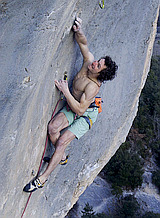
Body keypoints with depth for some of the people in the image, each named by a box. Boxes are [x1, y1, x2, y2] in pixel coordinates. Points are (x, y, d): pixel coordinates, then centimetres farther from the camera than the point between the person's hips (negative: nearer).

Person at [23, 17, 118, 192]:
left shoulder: (93, 86, -34)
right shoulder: (89, 61, -15)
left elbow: (80, 109, -36)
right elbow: (83, 42, -8)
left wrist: (65, 91, -34)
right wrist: (78, 30, -30)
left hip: (86, 115, -7)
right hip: (72, 107, 7)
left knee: (62, 141, -16)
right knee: (52, 127, -13)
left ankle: (43, 178, -7)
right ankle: (61, 158, 11)